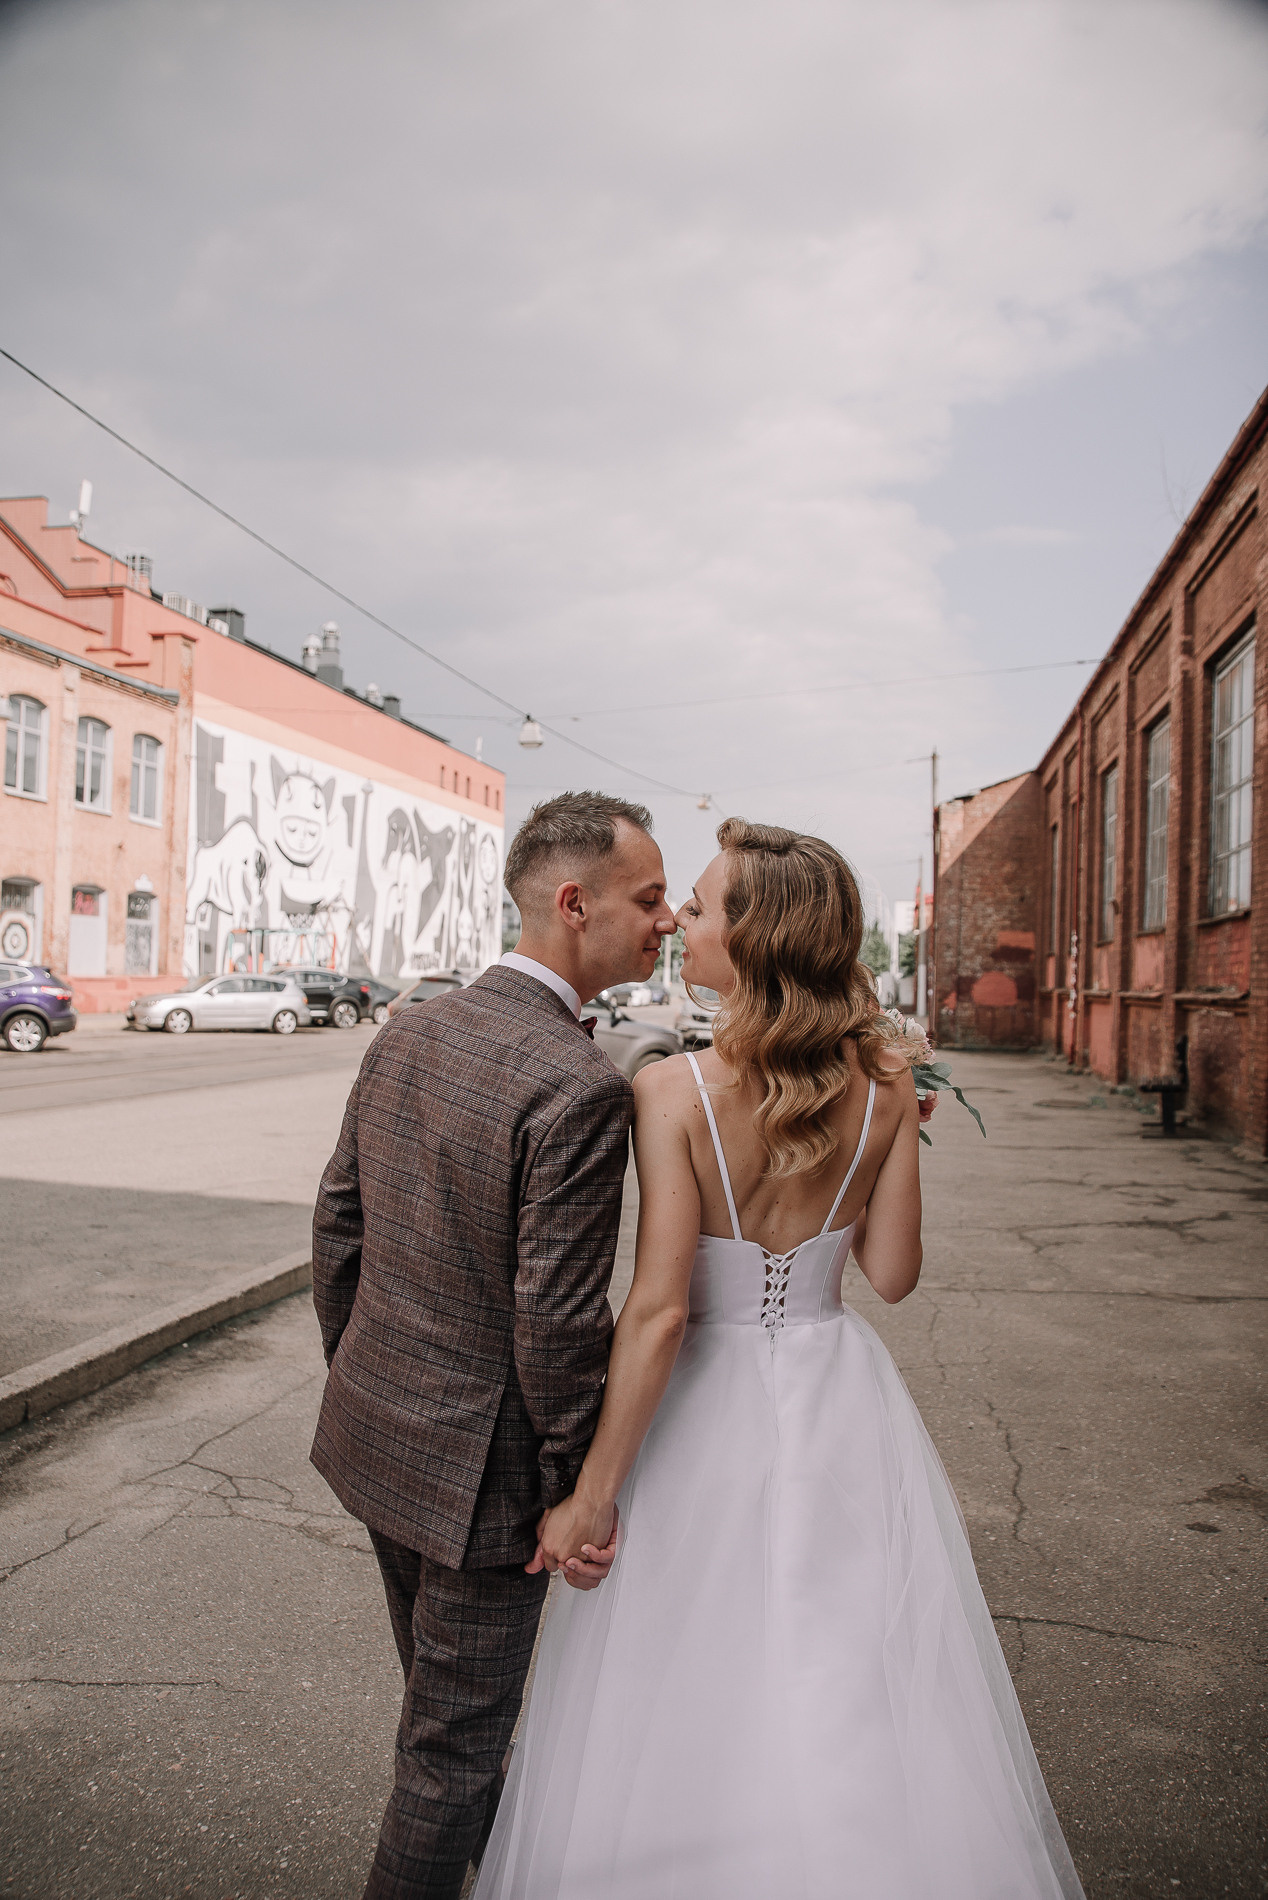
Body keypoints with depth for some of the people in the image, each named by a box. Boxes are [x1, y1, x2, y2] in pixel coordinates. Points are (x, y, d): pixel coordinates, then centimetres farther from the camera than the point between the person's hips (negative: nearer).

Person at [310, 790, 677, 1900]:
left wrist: (357, 1376, 16)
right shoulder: (579, 1086, -27)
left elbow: (337, 1224, 4)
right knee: (456, 1732, 15)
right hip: (480, 1468, -9)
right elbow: (556, 1321, -26)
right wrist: (580, 1493, -11)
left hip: (376, 1430, 9)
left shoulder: (406, 1033, -3)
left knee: (442, 1682, 31)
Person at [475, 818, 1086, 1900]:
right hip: (841, 1405, 4)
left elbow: (658, 1310, -21)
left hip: (706, 1405, -3)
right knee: (858, 1705, 23)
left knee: (690, 1709, 18)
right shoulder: (884, 1082, -9)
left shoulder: (674, 1091, -21)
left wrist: (592, 1493, -13)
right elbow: (891, 1273, -2)